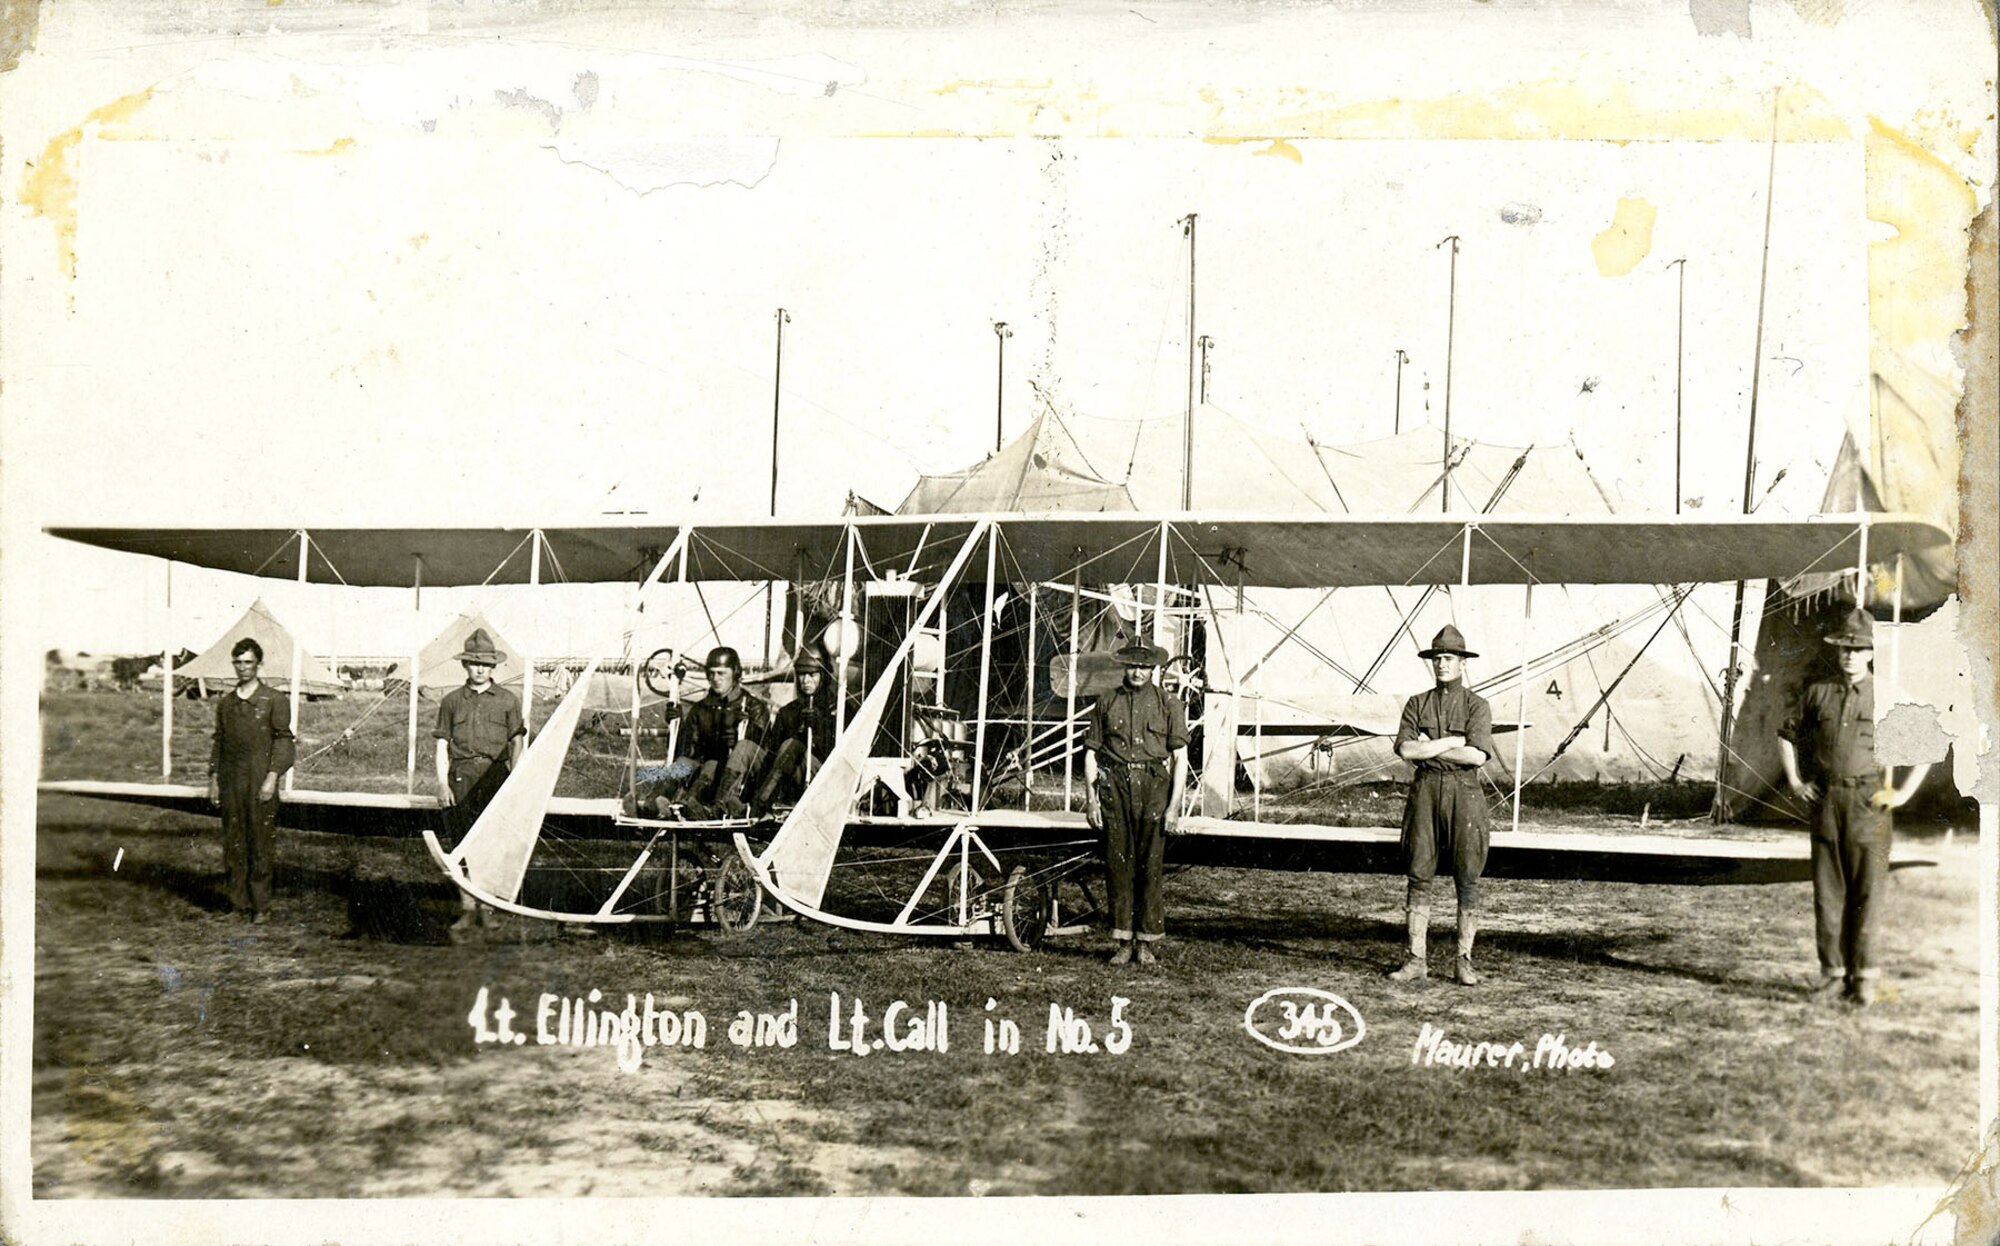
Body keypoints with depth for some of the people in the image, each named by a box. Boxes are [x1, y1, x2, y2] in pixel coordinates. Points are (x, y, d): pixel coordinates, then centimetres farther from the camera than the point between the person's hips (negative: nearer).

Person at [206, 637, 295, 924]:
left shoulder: (273, 700, 0)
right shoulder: (225, 703, 14)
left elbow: (284, 740, -3)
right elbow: (219, 741, 17)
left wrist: (272, 777, -11)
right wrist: (213, 778, 11)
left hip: (260, 781, -4)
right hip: (230, 782, 4)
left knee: (261, 844, -3)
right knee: (233, 844, 5)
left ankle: (261, 907, 4)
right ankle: (239, 902, 13)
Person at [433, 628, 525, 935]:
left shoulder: (508, 701, 9)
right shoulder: (452, 700, 10)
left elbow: (517, 743, 8)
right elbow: (442, 744, 9)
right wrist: (442, 783, 0)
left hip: (495, 776, 0)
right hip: (461, 777, 1)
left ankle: (486, 907, 10)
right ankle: (467, 909, 6)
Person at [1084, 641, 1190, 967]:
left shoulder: (1168, 704, 7)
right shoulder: (1107, 702, 11)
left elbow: (1180, 756, 4)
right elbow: (1091, 751, 11)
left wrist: (1174, 806, -3)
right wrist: (1090, 798, 3)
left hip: (1152, 785, -1)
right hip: (1114, 784, 1)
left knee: (1152, 866, -2)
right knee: (1117, 864, 2)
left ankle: (1147, 943, 7)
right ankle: (1123, 942, 11)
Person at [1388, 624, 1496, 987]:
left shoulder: (1477, 705, 3)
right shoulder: (1417, 704, 11)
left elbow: (1477, 756, -11)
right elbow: (1405, 749, -4)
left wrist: (1428, 748, -7)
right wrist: (1451, 742, -7)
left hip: (1463, 792, -2)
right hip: (1424, 791, 2)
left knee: (1467, 879, 0)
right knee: (1419, 877, 2)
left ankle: (1464, 960, 9)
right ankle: (1417, 959, 7)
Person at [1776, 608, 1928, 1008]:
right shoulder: (1818, 693, 8)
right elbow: (1787, 734, 22)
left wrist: (1905, 792, -1)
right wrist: (1794, 781, 12)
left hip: (1868, 801, -3)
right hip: (1824, 803, 3)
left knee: (1867, 892, -1)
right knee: (1827, 892, 5)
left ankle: (1864, 976, 7)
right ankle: (1833, 975, 12)